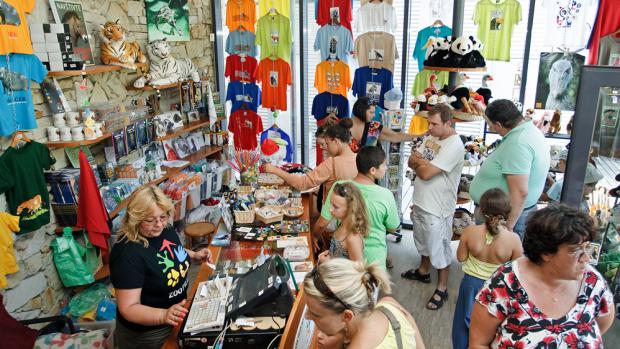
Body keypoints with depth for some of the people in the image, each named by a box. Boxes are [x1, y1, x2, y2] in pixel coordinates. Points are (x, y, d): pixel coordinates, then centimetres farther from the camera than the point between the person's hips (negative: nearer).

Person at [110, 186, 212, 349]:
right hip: (147, 332, -7)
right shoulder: (127, 255, -31)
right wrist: (164, 315, -44)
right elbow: (128, 308, -29)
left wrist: (194, 255, -2)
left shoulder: (165, 230, -9)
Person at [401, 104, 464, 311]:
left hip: (437, 208, -9)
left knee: (439, 249, 7)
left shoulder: (454, 145, -23)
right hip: (420, 202, 9)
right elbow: (411, 160, 3)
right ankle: (423, 271, 48)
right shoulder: (431, 137, 5)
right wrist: (424, 163, -16)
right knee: (423, 242, 27)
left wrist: (419, 162, -7)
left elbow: (426, 173, -28)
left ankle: (442, 289, 23)